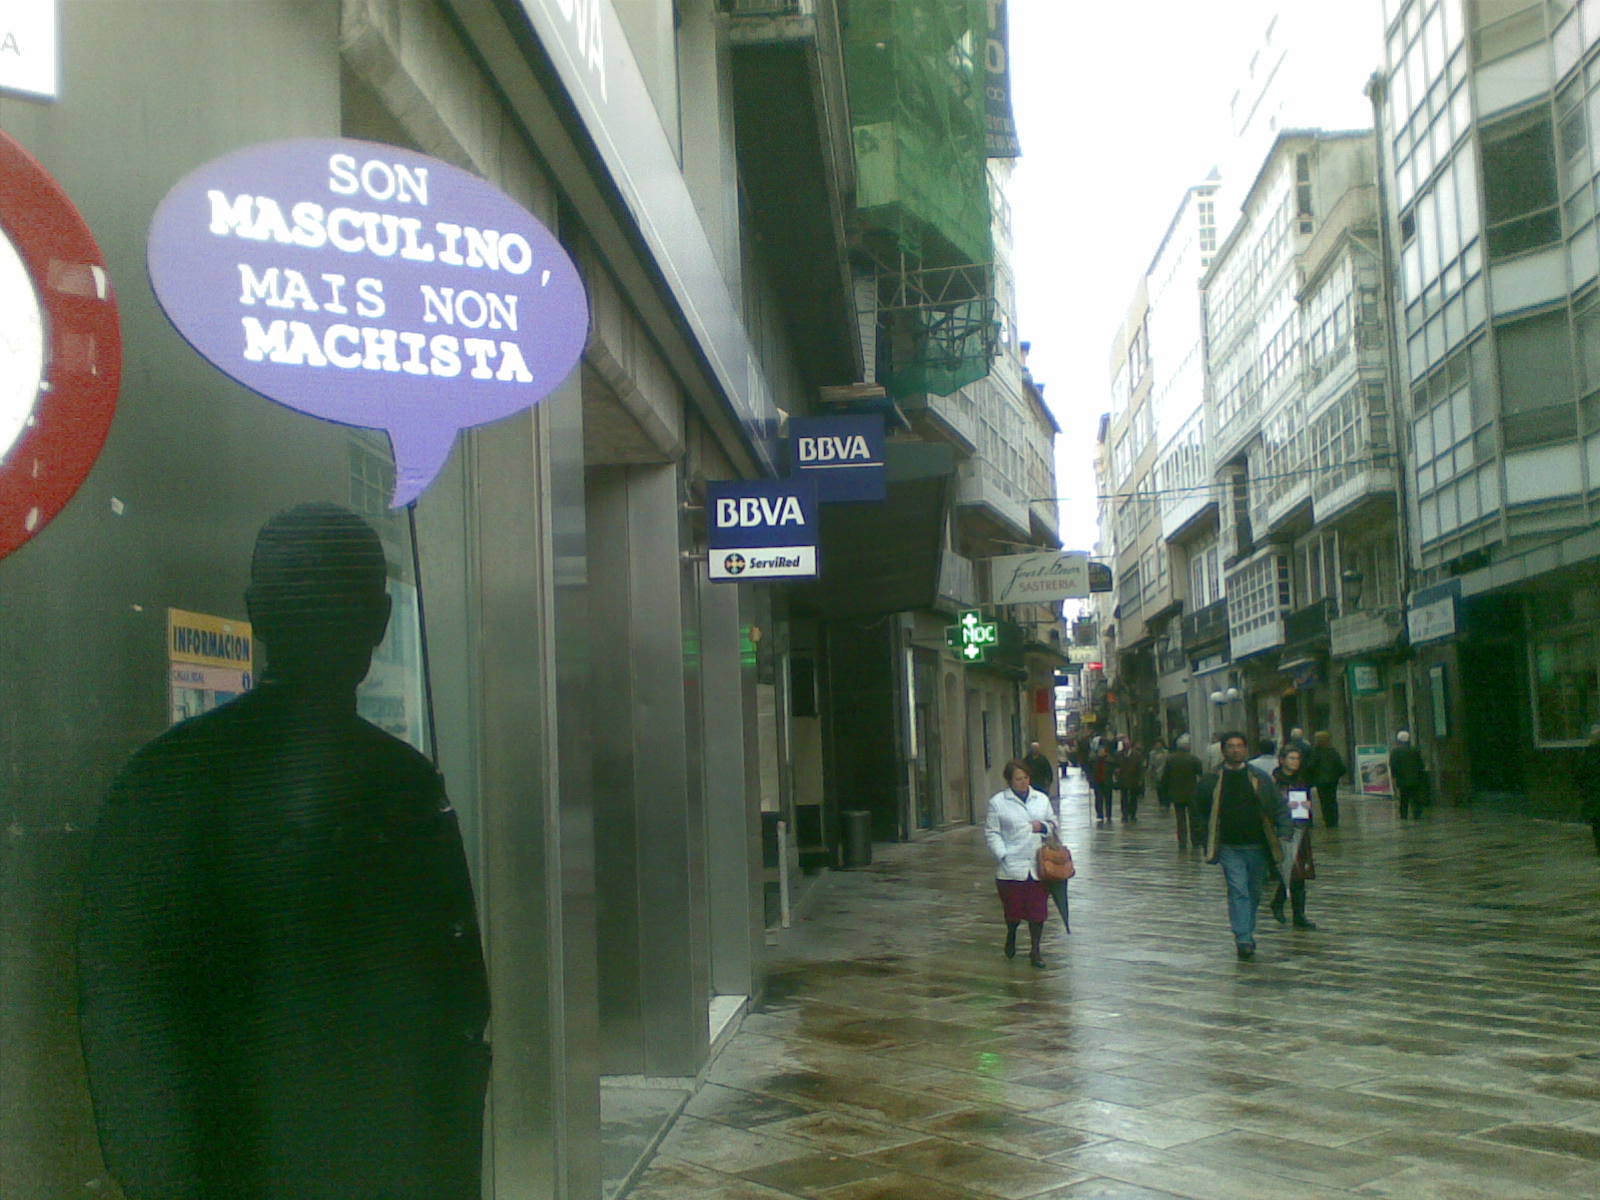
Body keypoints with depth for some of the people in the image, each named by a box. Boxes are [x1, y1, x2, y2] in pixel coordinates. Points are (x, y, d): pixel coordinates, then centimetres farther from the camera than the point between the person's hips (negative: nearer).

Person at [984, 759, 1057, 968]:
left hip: (1038, 866, 3)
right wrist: (1002, 855, -13)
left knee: (1038, 909, 3)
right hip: (1011, 867, -3)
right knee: (1013, 909, 4)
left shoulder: (1042, 799, 10)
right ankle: (1011, 936, 36)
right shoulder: (997, 802, -2)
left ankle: (1035, 950, 15)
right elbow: (991, 833, -2)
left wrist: (1044, 827, -4)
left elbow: (1053, 823, 19)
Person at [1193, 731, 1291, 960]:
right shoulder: (1211, 782, 0)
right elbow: (1201, 811, 13)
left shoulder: (1260, 779, 3)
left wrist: (1283, 835, -3)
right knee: (1238, 892, -13)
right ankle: (1244, 940, -15)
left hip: (1258, 846, 2)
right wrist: (1211, 837, 9)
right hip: (1230, 848, -2)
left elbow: (1281, 808, 8)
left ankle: (1245, 935, 29)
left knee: (1254, 894, 12)